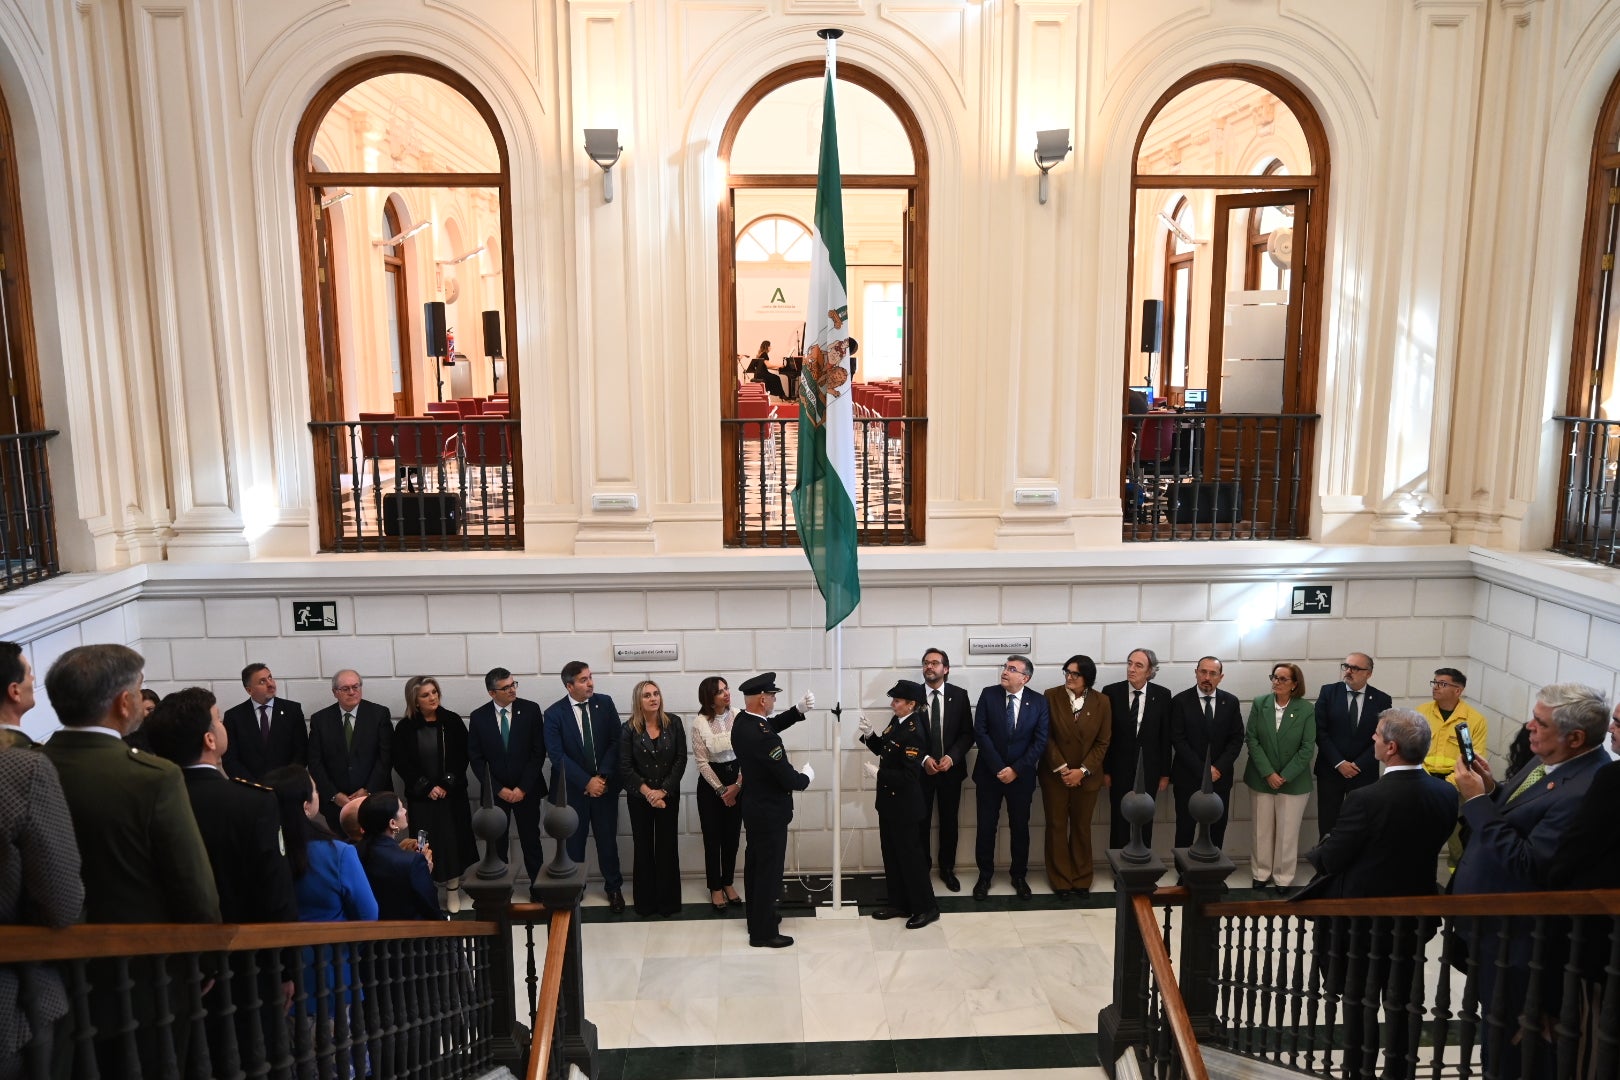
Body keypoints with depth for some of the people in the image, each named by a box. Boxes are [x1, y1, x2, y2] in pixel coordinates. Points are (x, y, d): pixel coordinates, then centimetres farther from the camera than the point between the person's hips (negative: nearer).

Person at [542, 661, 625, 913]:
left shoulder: (605, 703, -3)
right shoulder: (554, 713, -9)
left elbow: (615, 742, -3)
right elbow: (556, 755, -13)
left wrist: (603, 776, -14)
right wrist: (586, 782, -17)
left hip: (605, 785, 1)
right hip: (573, 788, -1)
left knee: (607, 839, 9)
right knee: (573, 841, 10)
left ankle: (613, 887, 26)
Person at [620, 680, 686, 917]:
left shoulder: (673, 723, -4)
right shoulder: (629, 729, -6)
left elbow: (681, 759, -5)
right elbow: (625, 767, -7)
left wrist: (663, 790, -11)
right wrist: (647, 792, -14)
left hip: (668, 794, 0)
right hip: (639, 797, 0)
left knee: (667, 846, 4)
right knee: (643, 847, 6)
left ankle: (668, 901, 14)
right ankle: (645, 901, 17)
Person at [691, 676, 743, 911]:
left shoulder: (738, 717, -8)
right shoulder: (699, 723, -12)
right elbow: (701, 762, -9)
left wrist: (737, 785, -10)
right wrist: (721, 790, -10)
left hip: (737, 780, 2)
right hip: (710, 783, -2)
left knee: (732, 835, 11)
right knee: (713, 837, 6)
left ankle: (728, 883, 28)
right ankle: (715, 888, 20)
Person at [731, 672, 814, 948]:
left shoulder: (743, 722, -4)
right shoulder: (763, 736, -31)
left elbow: (773, 724, 15)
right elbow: (788, 779, -26)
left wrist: (799, 710, 1)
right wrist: (806, 776, -5)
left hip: (754, 806, 9)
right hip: (769, 812, -9)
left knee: (755, 865, 21)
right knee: (769, 870, 3)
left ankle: (757, 919, 36)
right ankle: (763, 932, 14)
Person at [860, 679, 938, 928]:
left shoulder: (914, 733, -24)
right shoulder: (896, 721, 3)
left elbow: (909, 776, -25)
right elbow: (883, 750, 15)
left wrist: (878, 773, -22)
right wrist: (869, 734, 0)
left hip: (903, 805, -9)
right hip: (889, 801, 9)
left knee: (909, 854, 1)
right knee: (891, 853, 16)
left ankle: (926, 908, 14)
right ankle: (899, 903, 28)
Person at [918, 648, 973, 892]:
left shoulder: (959, 695, -1)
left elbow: (967, 733, -1)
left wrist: (952, 757, -15)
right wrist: (924, 759, -15)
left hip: (951, 769, 1)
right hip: (920, 769, -1)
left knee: (949, 822, 11)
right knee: (920, 822, 6)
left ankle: (947, 869, 25)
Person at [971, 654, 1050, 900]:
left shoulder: (1039, 702, -4)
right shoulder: (988, 695, -5)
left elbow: (1040, 741, -7)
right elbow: (980, 733, -9)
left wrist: (1015, 769, -13)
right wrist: (998, 768, -15)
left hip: (1021, 776, 0)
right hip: (989, 773, 0)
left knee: (1020, 827, 10)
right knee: (986, 827, 5)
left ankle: (1019, 876, 27)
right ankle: (985, 875, 21)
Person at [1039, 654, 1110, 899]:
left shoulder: (1101, 702, -3)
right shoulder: (1051, 696, -7)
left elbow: (1102, 743, -2)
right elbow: (1046, 736, -6)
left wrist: (1082, 771, -11)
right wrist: (1061, 768, -13)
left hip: (1086, 777, 1)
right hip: (1055, 775, -1)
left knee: (1082, 827, 11)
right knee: (1057, 826, 5)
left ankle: (1081, 879, 23)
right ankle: (1061, 881, 15)